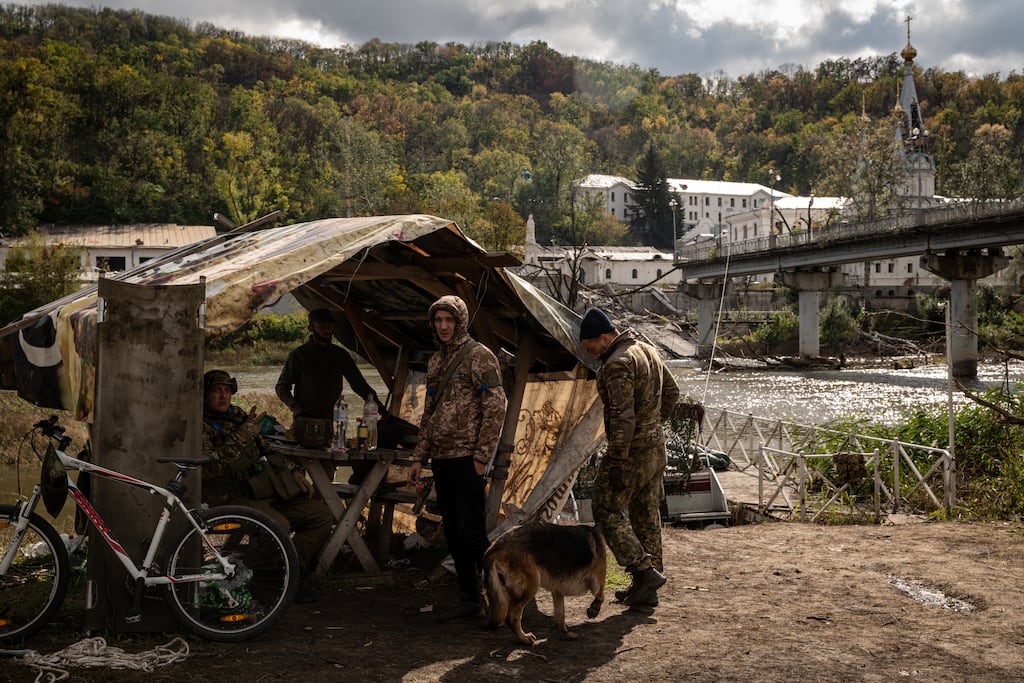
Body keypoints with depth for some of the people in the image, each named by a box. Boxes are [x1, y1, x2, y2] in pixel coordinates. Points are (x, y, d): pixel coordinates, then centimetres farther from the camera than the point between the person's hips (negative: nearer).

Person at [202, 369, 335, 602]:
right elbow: (208, 466, -17)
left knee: (322, 514, -8)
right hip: (233, 498, -7)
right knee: (277, 524, -34)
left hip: (265, 495, 8)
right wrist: (240, 437, -19)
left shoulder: (241, 417, 23)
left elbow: (267, 451, 33)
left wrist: (294, 472, 18)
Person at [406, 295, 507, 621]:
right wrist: (419, 458, 17)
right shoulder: (435, 362, 17)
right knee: (453, 533, 10)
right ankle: (468, 599, 18)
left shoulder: (479, 356, -7)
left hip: (466, 459, -8)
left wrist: (481, 456, -16)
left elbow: (496, 408, -12)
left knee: (472, 532, -9)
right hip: (441, 459, 8)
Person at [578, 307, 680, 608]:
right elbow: (672, 391, 22)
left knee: (607, 511, 1)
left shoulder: (617, 364, -19)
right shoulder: (647, 350, 12)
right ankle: (646, 590, 19)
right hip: (656, 448, 10)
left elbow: (623, 417, -25)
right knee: (647, 516, 13)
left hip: (632, 450, -9)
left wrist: (616, 462, -23)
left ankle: (646, 572, -5)